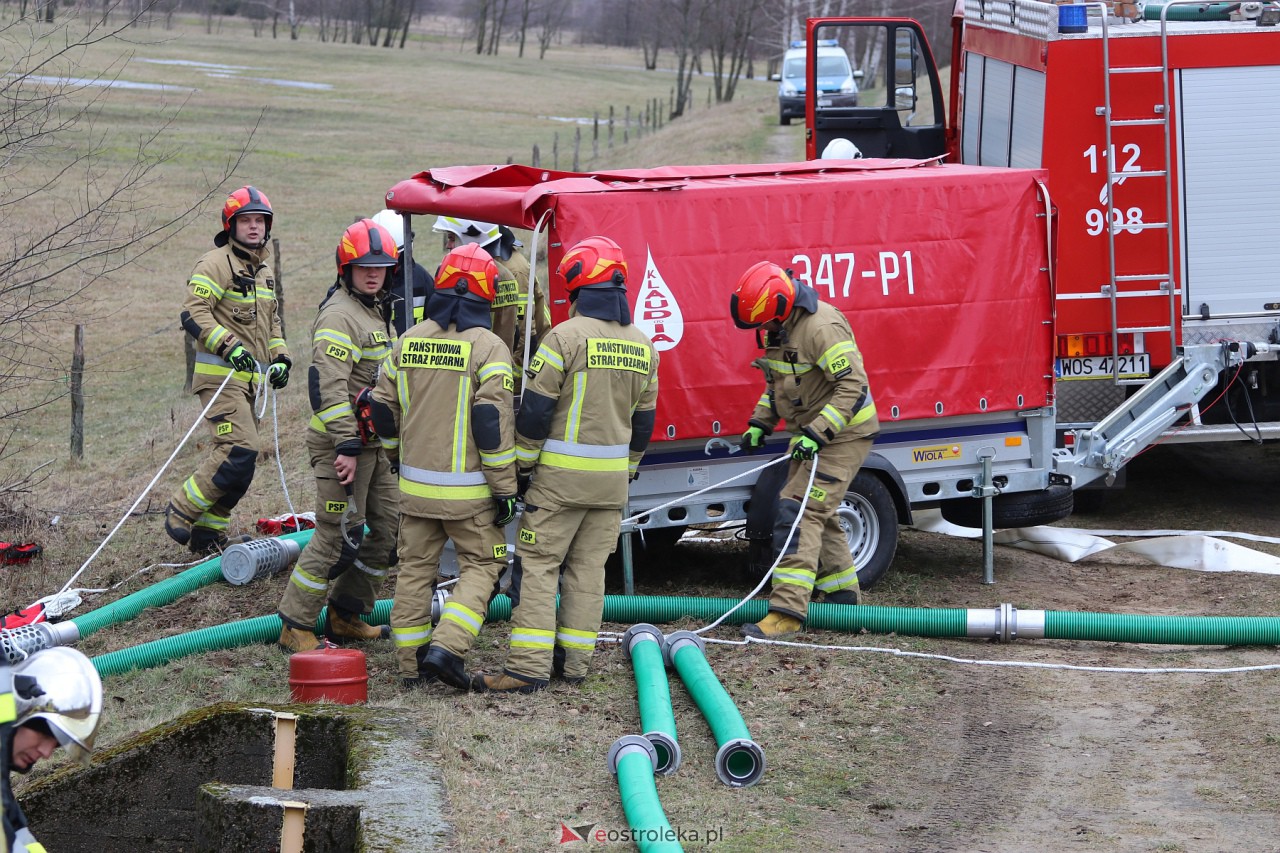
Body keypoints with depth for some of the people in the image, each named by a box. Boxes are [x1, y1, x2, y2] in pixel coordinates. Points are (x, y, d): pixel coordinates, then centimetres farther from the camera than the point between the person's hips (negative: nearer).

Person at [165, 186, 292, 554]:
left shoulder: (264, 271, 21)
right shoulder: (216, 264, -8)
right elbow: (193, 314, -17)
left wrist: (281, 358, 16)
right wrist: (230, 346, -26)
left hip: (251, 379, 9)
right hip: (222, 376, -9)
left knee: (240, 459, 8)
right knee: (238, 451, -21)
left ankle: (208, 535, 16)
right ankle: (182, 509, -9)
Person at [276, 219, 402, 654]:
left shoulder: (376, 311, 16)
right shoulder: (339, 315, -17)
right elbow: (330, 386, -25)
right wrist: (346, 446, -29)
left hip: (374, 443, 10)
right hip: (342, 442, -10)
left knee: (387, 529, 12)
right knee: (338, 535, -8)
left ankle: (345, 617, 22)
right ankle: (296, 627, -1)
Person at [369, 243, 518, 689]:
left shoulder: (409, 341, 4)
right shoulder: (488, 347, -12)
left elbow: (383, 408, 10)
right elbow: (493, 422, -16)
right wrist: (505, 488, -10)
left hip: (416, 484, 5)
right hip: (468, 487, -4)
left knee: (415, 568, 13)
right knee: (480, 565, 7)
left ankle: (412, 665, 15)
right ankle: (446, 646, -10)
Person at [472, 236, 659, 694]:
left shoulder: (566, 337, -13)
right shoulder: (642, 346, 8)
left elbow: (535, 411, -12)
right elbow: (642, 422, 15)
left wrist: (521, 467, -2)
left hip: (561, 474, -6)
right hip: (612, 477, 6)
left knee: (537, 565, -3)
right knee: (588, 567, 12)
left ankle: (528, 667, -9)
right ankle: (574, 661, 13)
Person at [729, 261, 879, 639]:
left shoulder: (822, 327, -26)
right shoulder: (778, 328, 4)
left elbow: (852, 386, -28)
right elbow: (777, 382, 20)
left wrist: (817, 434, -31)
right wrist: (760, 423, 9)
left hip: (842, 434, -10)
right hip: (811, 433, 10)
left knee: (800, 512, -17)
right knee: (816, 513, 18)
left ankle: (787, 611, -22)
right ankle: (842, 595, 33)